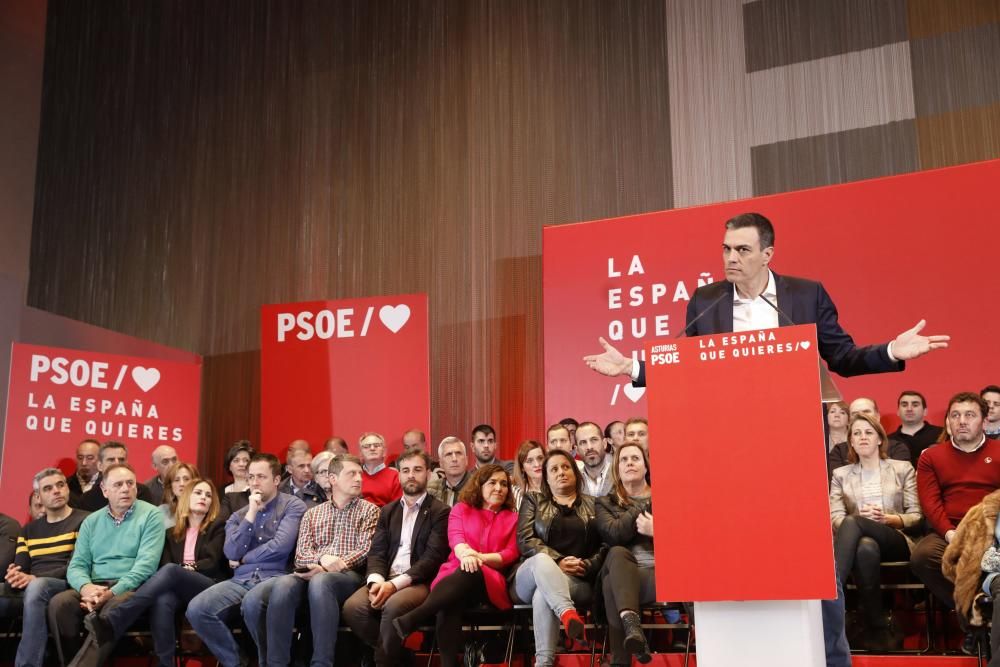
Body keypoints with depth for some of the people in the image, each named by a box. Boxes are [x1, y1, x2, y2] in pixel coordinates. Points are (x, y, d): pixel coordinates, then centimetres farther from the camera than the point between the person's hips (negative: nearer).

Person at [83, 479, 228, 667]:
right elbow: (164, 564, 9)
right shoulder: (172, 533, 24)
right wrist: (182, 568, -13)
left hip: (210, 588, -3)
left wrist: (187, 569, -11)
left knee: (170, 571, -35)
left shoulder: (218, 527, 15)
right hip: (179, 590, 3)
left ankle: (110, 623, -50)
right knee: (162, 600, -38)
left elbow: (213, 562, 1)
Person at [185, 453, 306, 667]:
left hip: (275, 577, -5)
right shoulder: (238, 515, 18)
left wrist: (243, 559, 3)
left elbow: (281, 546, -10)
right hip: (241, 579, 5)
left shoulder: (293, 506, 4)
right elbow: (231, 553, 1)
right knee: (196, 609, -22)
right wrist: (251, 514, -2)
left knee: (251, 603, -39)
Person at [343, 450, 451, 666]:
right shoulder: (388, 511, 21)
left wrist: (395, 584, -19)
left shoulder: (440, 511, 4)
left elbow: (433, 556, -8)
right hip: (386, 579, 5)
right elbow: (377, 552, 11)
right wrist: (376, 581, -13)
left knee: (394, 606, -37)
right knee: (353, 607, -25)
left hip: (419, 582, -5)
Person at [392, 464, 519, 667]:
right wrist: (465, 554, -24)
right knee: (450, 602, -39)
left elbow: (511, 554, 7)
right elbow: (455, 538, 2)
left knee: (472, 572, -40)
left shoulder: (512, 518, 21)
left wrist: (480, 557, -13)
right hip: (454, 575, 1)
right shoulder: (461, 509, 22)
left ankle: (410, 620, -51)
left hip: (490, 582, -1)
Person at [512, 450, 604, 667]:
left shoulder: (594, 505, 19)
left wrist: (585, 566, -12)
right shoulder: (533, 499, 18)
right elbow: (525, 540, 3)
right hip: (531, 577, 1)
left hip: (578, 582, 0)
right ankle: (568, 614, -57)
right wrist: (558, 562, -12)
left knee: (543, 593, -36)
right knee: (542, 560, -37)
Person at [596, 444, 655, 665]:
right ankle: (631, 624, -54)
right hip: (621, 571, 1)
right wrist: (647, 505, 0)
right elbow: (613, 534, -3)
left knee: (612, 583, -35)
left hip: (657, 570, -1)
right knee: (618, 553, -37)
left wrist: (657, 532, -13)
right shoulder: (605, 503, 20)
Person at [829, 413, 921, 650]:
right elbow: (835, 518, 6)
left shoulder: (903, 468, 16)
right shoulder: (841, 474, 18)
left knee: (852, 522, -36)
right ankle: (877, 627, -36)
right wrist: (861, 517, -16)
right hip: (859, 539, 1)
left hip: (896, 541, -1)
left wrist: (887, 519, -12)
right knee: (866, 548, -41)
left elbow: (916, 516, 8)